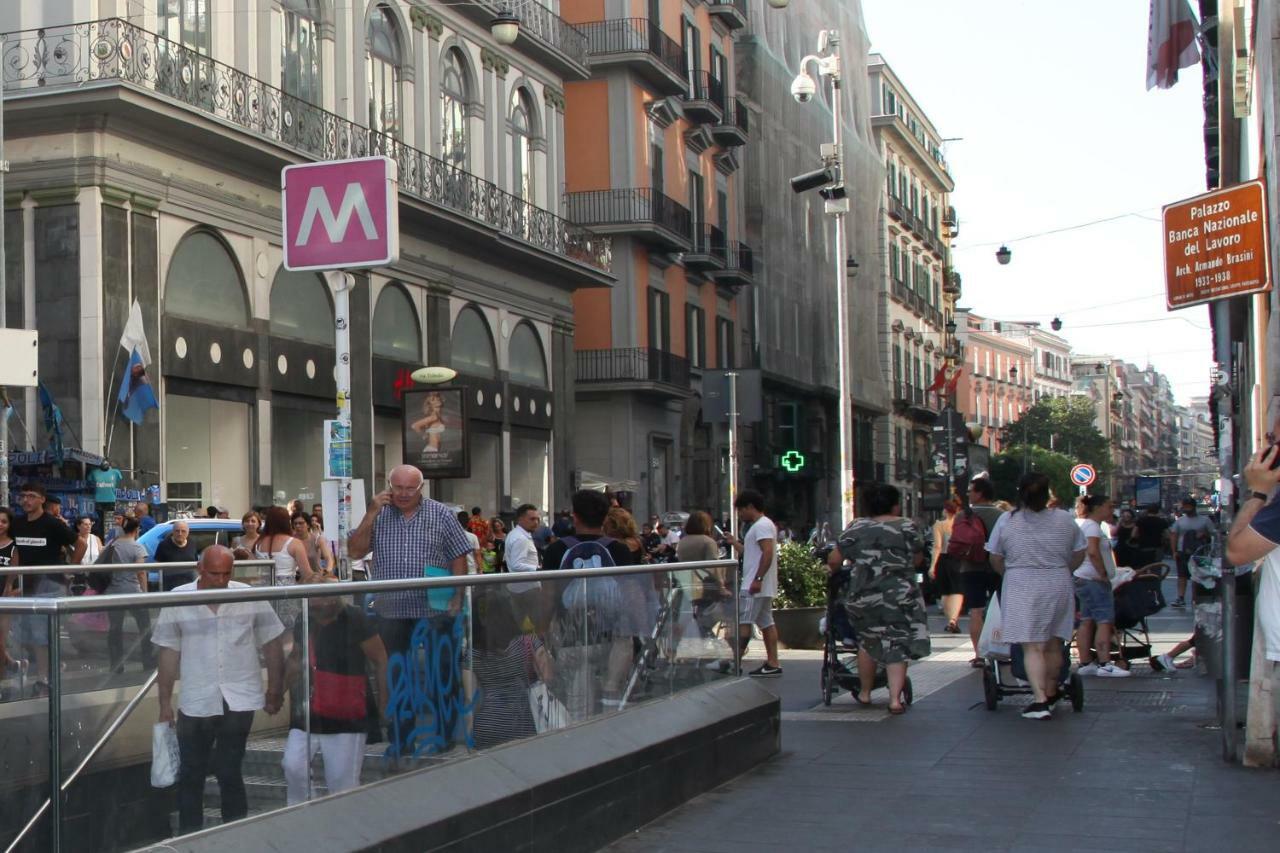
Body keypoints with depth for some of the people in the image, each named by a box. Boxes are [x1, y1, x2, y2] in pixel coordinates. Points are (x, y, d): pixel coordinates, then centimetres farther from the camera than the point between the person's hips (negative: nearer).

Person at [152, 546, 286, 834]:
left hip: (240, 701, -1)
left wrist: (275, 690, 6)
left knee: (229, 772, 4)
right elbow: (168, 653, 3)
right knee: (191, 774, 9)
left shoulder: (250, 597, -2)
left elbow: (272, 645, 6)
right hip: (195, 703, 1)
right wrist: (165, 703, 3)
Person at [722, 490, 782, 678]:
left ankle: (735, 663, -11)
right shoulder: (760, 525, 21)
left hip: (755, 586, -11)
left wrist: (758, 579, -27)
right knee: (766, 622, 8)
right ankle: (772, 664, 8)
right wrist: (735, 543, 22)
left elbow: (768, 553, -24)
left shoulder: (762, 525, -12)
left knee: (743, 622, -10)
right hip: (763, 587, 11)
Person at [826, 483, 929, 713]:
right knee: (897, 645, 5)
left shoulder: (857, 528, 4)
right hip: (899, 596, -2)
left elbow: (834, 560, 5)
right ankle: (895, 698, -3)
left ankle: (864, 693, 28)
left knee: (868, 642, 18)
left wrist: (832, 570, 27)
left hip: (863, 596, 2)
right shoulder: (908, 527, 1)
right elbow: (917, 560, 11)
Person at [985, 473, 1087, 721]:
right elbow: (1078, 556, 10)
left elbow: (995, 559, 4)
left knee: (1032, 647, -3)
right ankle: (1051, 693, 31)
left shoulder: (1006, 521, -5)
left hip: (1022, 589, -2)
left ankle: (1040, 701, -13)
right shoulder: (1065, 520, 1)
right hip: (1059, 588, 2)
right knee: (1053, 644, 16)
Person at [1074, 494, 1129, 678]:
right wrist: (1103, 575, -20)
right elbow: (1093, 552, -26)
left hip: (1082, 580, 11)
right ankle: (1104, 664, -15)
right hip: (1094, 580, -11)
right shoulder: (1092, 525, -14)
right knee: (1105, 621, -11)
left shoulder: (1080, 523, 17)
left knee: (1087, 621, 10)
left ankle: (1085, 663, 12)